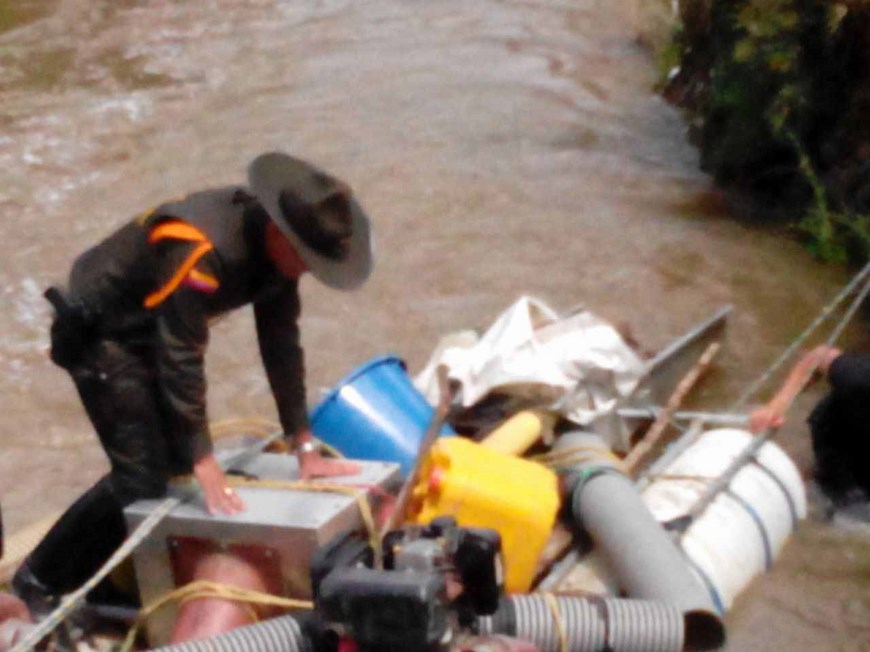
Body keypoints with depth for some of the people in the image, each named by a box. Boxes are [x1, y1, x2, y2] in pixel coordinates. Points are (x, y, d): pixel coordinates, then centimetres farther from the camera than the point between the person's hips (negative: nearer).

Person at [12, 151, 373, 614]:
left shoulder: (276, 245, -10)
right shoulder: (199, 251, -35)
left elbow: (282, 345, -5)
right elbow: (182, 361, -35)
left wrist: (305, 449, -5)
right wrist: (206, 468, -35)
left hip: (149, 331, 8)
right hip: (98, 333, -8)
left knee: (176, 461, 8)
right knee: (142, 478, -12)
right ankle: (41, 582, 3)